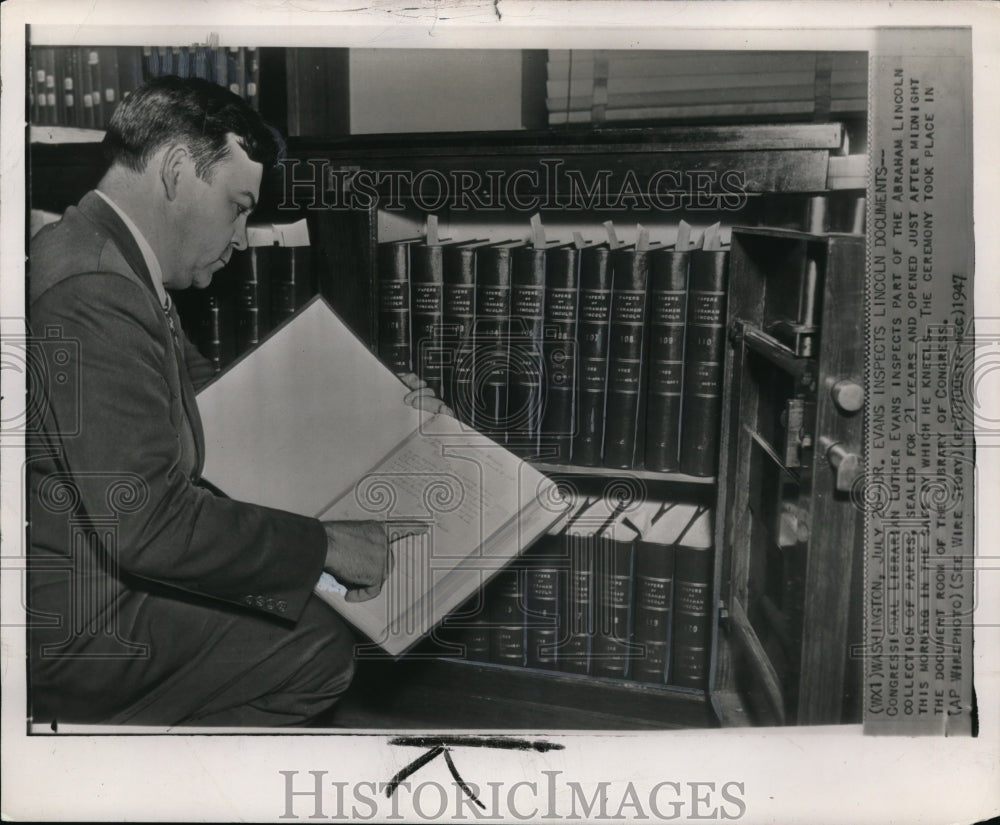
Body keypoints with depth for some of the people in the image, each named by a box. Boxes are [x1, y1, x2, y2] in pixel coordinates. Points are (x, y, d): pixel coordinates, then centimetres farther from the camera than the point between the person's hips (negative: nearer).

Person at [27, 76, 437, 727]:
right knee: (322, 650, -7)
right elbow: (146, 523, -30)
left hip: (110, 558, 10)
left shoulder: (109, 258, 7)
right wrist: (327, 543, -22)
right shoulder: (91, 292, -27)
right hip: (76, 618, -10)